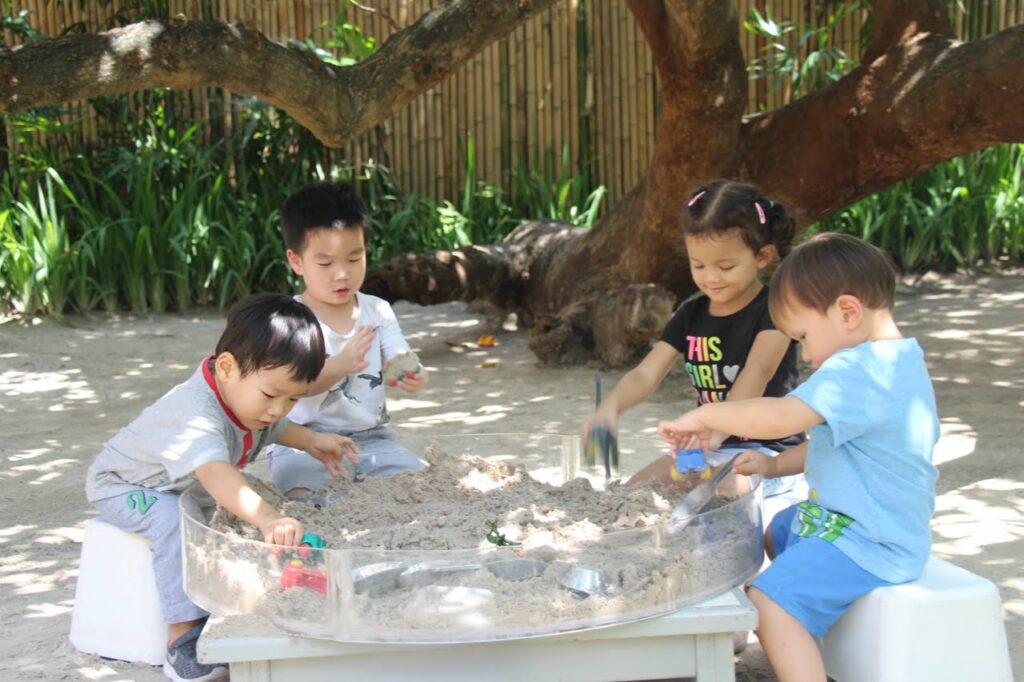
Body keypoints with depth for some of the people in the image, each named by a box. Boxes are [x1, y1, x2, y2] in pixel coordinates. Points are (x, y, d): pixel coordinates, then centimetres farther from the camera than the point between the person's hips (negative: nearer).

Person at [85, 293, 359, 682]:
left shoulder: (250, 392, -15)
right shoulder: (195, 415, -43)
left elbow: (276, 427, 11)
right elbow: (214, 474, -62)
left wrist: (311, 441, -7)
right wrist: (267, 518, -77)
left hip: (188, 488, 8)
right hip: (126, 485, -8)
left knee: (247, 512, -9)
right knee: (176, 523, -35)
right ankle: (183, 639, -32)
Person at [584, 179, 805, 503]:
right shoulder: (691, 315, 6)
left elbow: (757, 372, -29)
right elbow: (646, 374, -5)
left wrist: (715, 431, -47)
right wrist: (610, 407, -28)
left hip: (770, 451, -7)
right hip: (714, 450, 7)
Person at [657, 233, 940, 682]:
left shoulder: (857, 370, -26)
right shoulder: (898, 360, 10)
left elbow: (780, 416, -37)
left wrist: (703, 417, -23)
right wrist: (776, 465, 9)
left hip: (867, 542, -12)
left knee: (769, 602, -23)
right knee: (775, 533, 31)